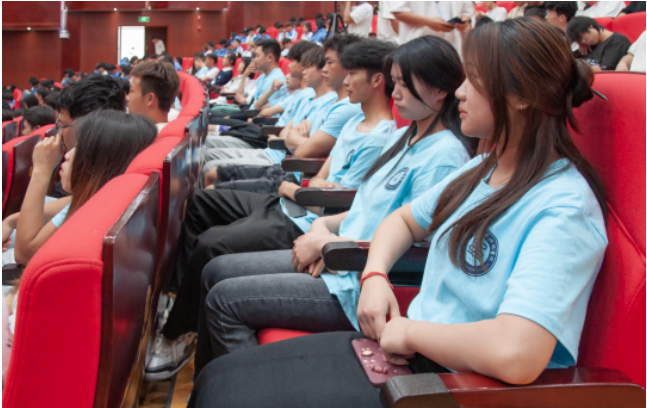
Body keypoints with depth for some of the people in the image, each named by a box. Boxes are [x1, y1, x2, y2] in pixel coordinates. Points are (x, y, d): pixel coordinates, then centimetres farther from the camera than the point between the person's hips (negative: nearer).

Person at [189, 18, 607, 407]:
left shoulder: (565, 207, -22)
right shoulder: (482, 169, 8)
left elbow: (515, 354, -35)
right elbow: (404, 219, 22)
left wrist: (411, 332, -18)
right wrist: (375, 275, 1)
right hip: (408, 347, 8)